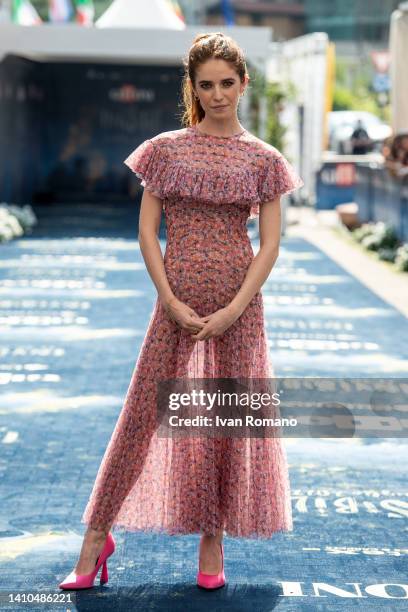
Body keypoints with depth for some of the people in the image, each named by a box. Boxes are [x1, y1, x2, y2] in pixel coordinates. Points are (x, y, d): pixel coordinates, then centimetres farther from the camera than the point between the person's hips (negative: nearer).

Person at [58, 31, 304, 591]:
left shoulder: (263, 159, 3)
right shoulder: (166, 149, 4)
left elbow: (270, 243, 0)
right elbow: (147, 229, 1)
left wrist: (233, 309, -11)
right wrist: (172, 302, -9)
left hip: (238, 305, 1)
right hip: (178, 300, 0)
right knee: (142, 412, 0)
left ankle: (213, 538, 18)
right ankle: (97, 534, 9)